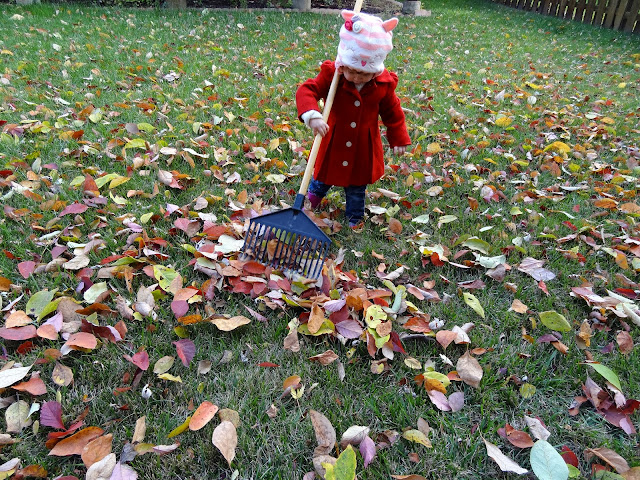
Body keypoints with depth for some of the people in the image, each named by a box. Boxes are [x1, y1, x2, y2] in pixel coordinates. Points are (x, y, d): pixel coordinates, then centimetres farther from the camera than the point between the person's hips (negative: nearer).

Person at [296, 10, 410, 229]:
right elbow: (307, 90, -28)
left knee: (357, 188, 17)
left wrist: (399, 139, 6)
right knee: (323, 177, 23)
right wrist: (312, 115, -46)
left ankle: (354, 218, 41)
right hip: (334, 143, 0)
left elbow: (392, 112, 1)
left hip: (363, 148, 1)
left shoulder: (384, 84, -13)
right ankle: (311, 198, 55)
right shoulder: (331, 75, -20)